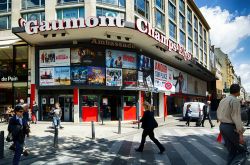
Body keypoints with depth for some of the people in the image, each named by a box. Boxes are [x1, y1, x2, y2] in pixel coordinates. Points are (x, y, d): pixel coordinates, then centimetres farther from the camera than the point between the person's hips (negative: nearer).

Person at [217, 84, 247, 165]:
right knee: (241, 147, 7)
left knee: (231, 149, 13)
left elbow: (218, 115, 17)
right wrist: (241, 134, -20)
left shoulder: (222, 100, 14)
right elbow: (236, 117, -19)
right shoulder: (235, 100, -13)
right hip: (230, 127, -8)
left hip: (222, 126, 8)